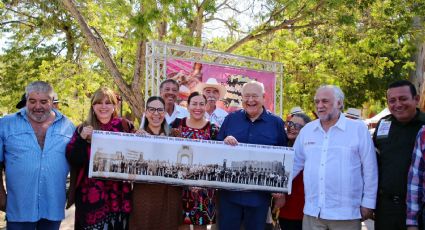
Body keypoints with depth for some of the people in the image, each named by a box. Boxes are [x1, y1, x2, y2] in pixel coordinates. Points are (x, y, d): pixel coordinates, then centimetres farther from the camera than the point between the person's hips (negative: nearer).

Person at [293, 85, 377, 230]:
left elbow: (370, 169, -2)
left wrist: (368, 203, -1)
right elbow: (295, 163, 14)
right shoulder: (306, 130, 7)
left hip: (346, 214, -3)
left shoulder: (358, 129, -4)